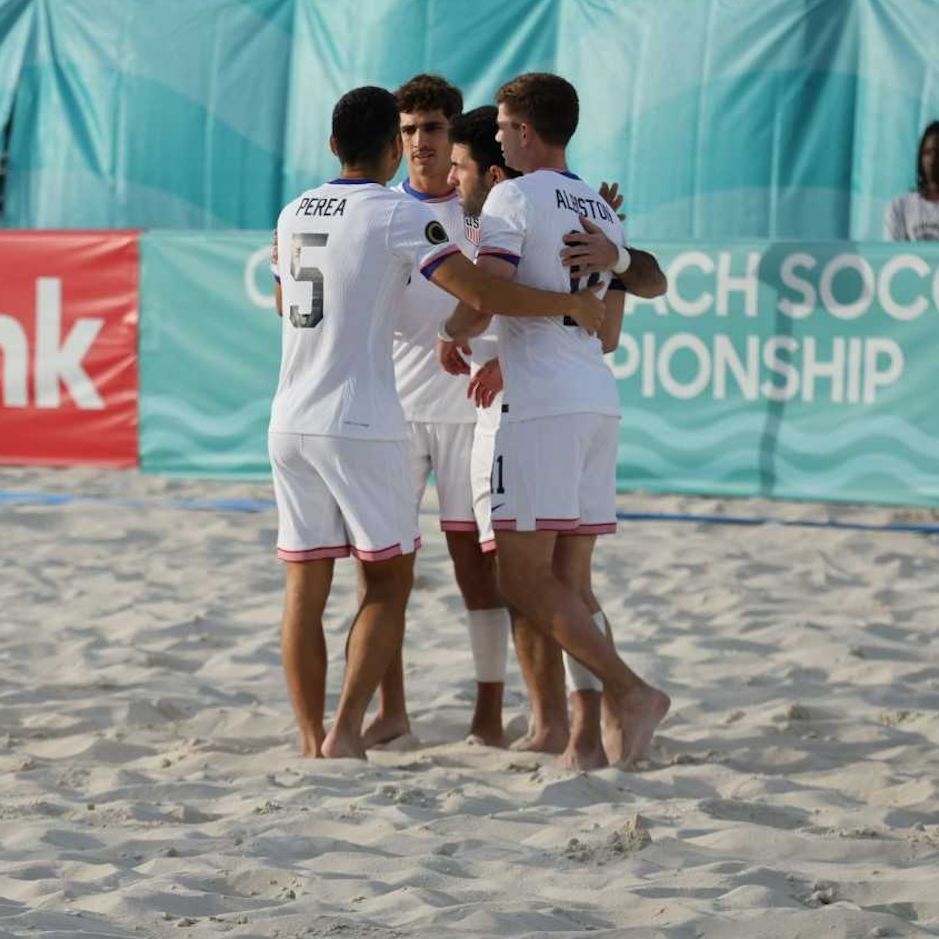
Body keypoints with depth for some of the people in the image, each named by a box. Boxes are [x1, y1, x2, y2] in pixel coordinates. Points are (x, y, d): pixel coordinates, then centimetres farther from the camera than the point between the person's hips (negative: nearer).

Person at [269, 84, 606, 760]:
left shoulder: (294, 214, 12)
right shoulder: (399, 215, -7)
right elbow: (485, 296, -14)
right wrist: (571, 304, 0)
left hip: (290, 422, 6)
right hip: (361, 425, -6)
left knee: (305, 589, 7)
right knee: (390, 580, 4)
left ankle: (312, 740, 6)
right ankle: (346, 729, -8)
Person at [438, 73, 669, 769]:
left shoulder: (515, 198, -5)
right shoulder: (603, 212, 18)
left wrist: (453, 335, 6)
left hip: (541, 405, -8)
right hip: (599, 399, 8)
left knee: (524, 577, -6)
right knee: (570, 581, 8)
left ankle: (630, 693, -17)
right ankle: (591, 735, 1)